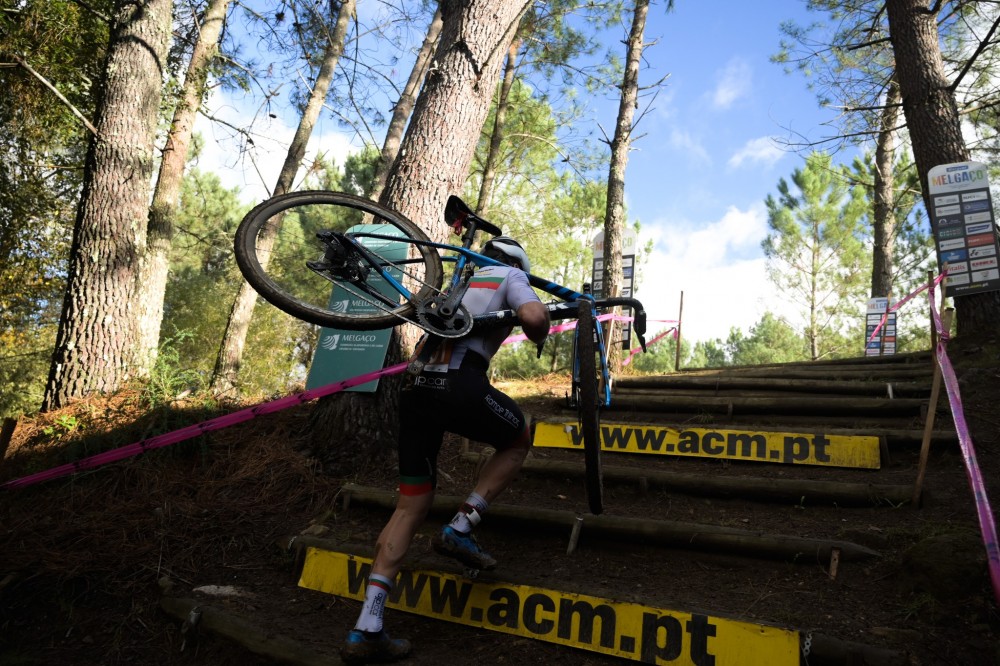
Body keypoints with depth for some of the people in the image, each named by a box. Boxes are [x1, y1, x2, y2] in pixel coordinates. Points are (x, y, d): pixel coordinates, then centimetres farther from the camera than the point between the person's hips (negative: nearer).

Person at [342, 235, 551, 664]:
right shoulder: (510, 276, 13)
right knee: (518, 442, 24)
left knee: (412, 506, 11)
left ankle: (366, 630, 9)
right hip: (460, 384, -6)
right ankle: (459, 530, 11)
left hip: (415, 387, 6)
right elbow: (534, 316, -7)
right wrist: (539, 337, 14)